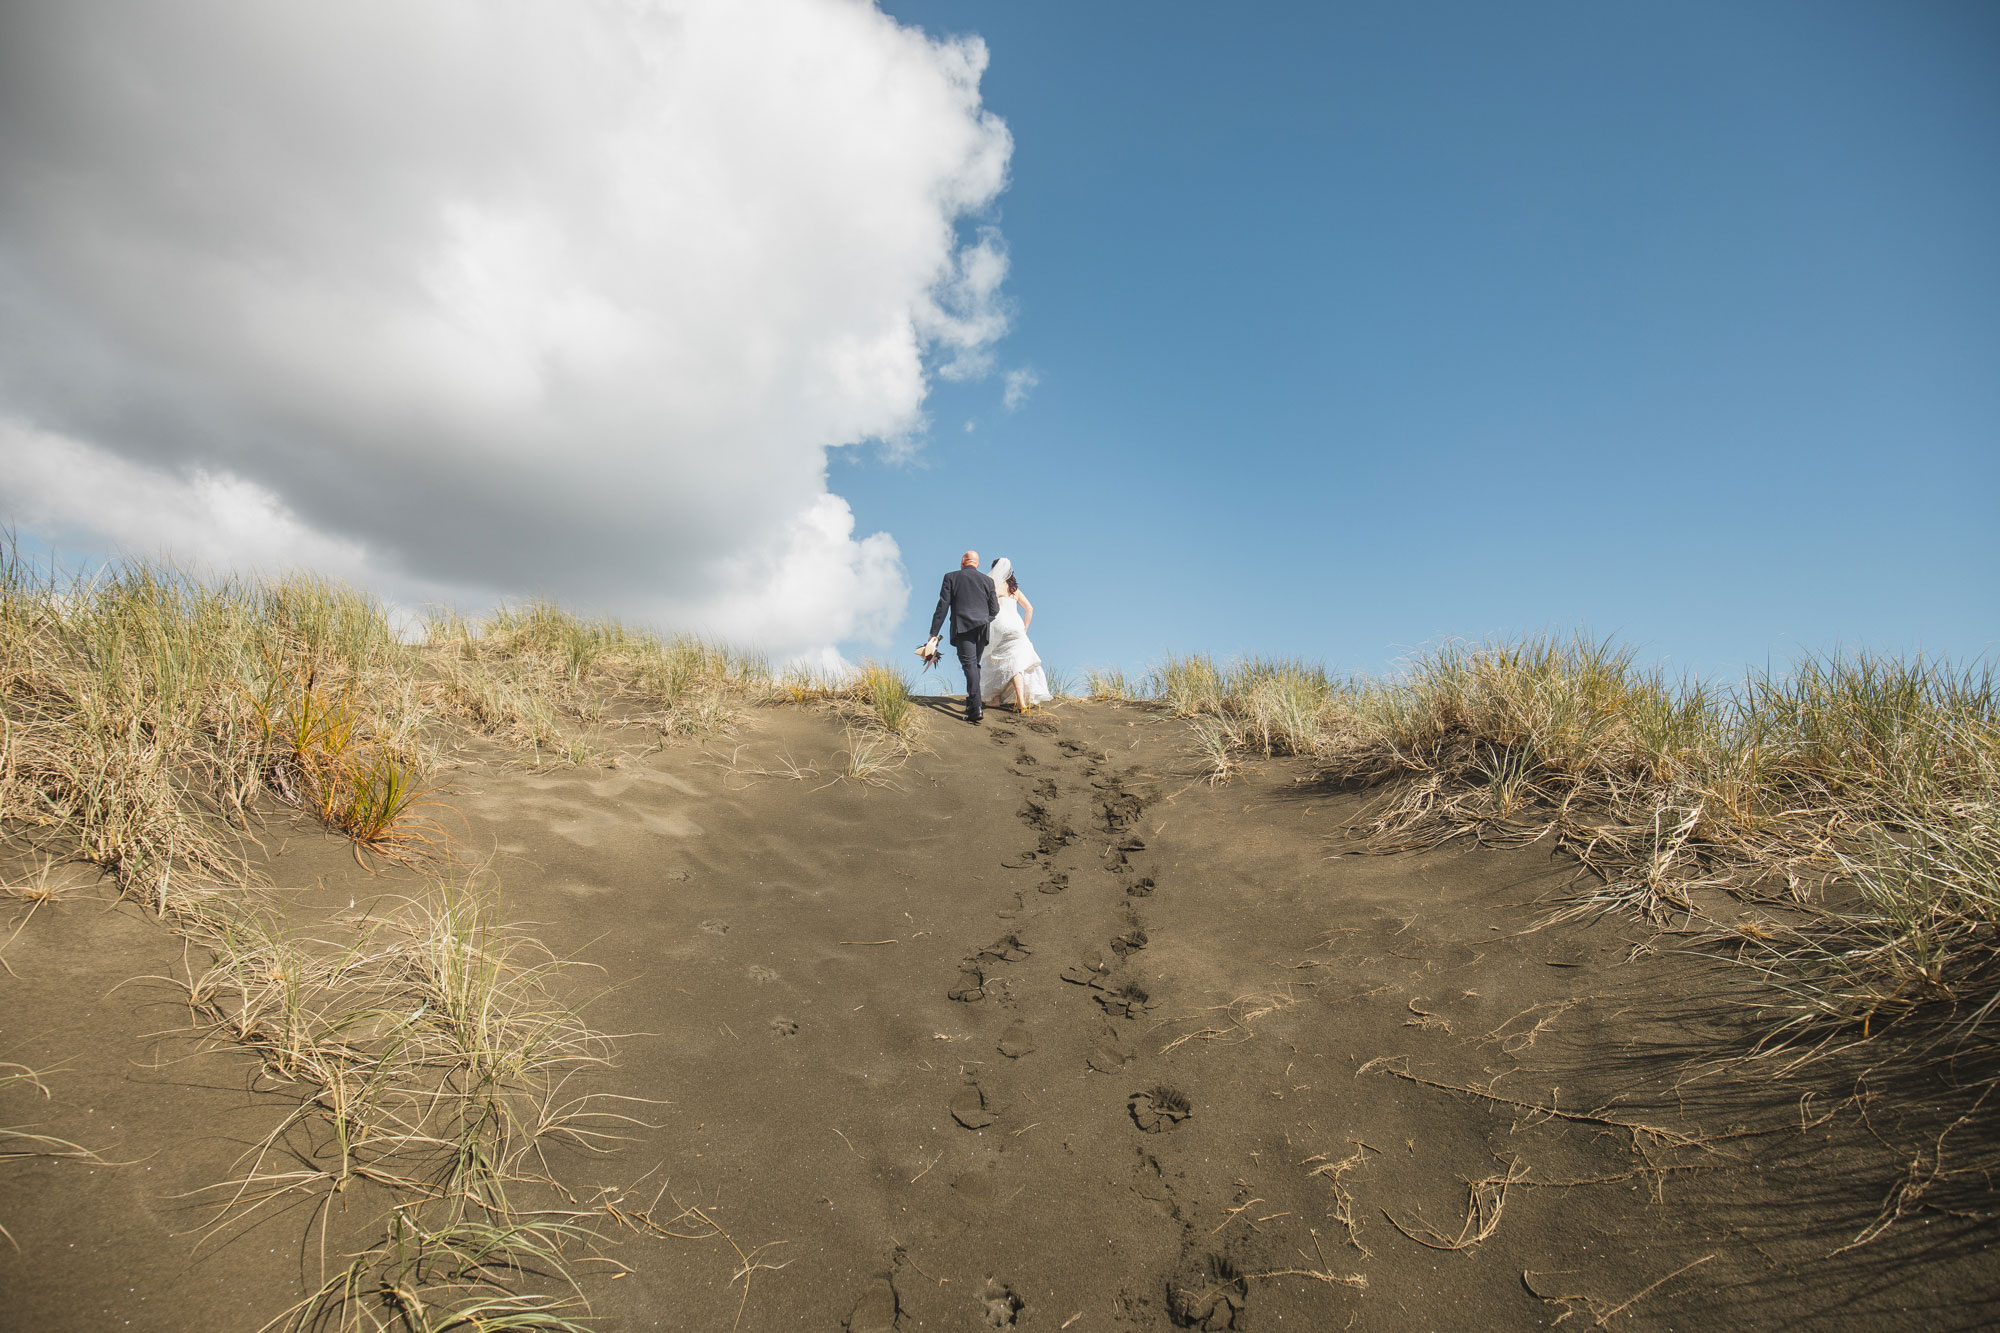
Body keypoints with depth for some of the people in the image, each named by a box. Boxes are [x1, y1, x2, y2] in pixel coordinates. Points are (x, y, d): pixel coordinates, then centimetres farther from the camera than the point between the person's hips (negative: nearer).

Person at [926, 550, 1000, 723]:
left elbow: (942, 606, 0)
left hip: (962, 629, -4)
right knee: (975, 664, 19)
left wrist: (934, 633, 0)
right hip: (982, 629, 4)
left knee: (969, 665, -11)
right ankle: (974, 701, 24)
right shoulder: (987, 580, 12)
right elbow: (994, 610, 11)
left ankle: (976, 707, -22)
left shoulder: (951, 577, 5)